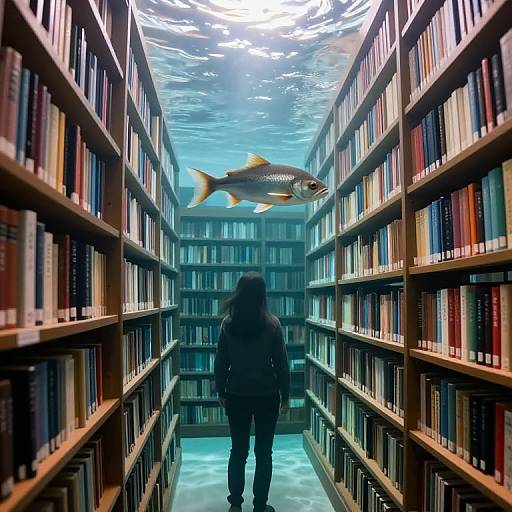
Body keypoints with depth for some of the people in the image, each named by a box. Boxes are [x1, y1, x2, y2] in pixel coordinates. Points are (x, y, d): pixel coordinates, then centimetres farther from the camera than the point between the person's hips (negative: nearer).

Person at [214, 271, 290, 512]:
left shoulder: (228, 323, -6)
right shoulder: (272, 323, -11)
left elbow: (220, 361, -1)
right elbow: (281, 363, -7)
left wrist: (221, 391, 11)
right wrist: (285, 395, 4)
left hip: (236, 395, 2)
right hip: (267, 395, -2)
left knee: (238, 450, 15)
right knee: (263, 453, 12)